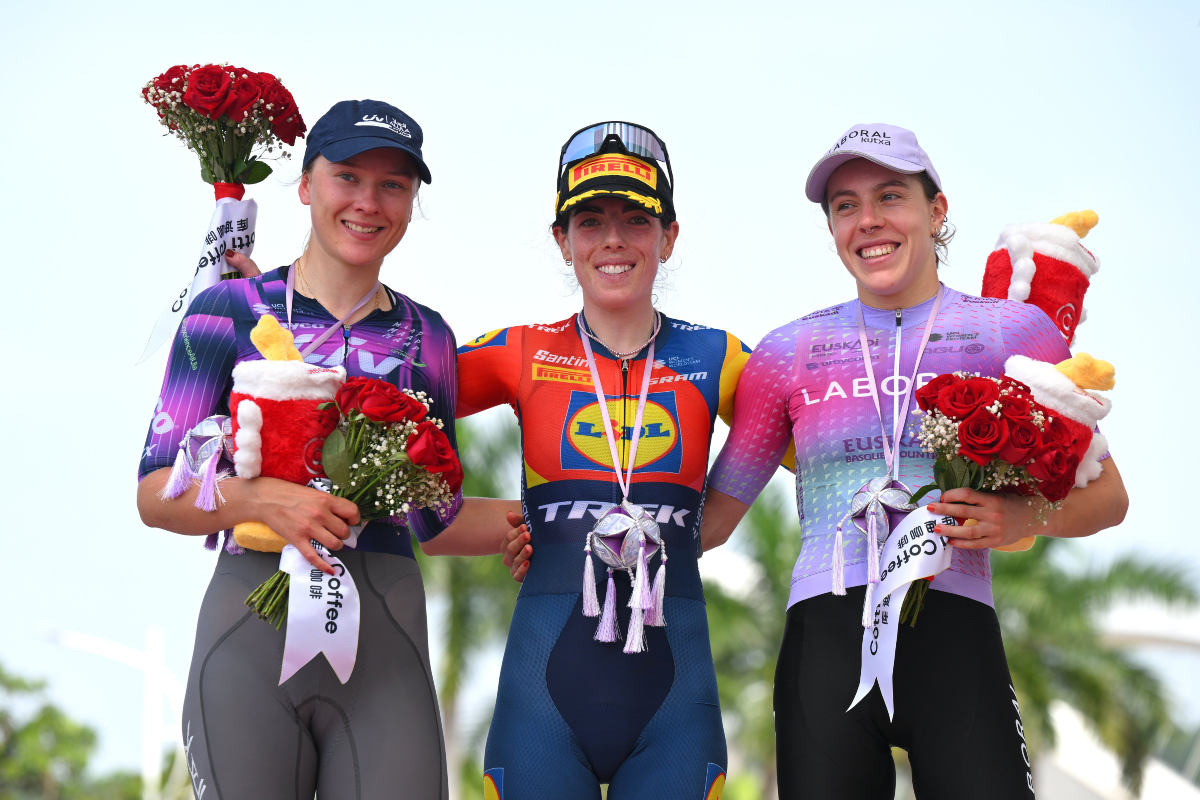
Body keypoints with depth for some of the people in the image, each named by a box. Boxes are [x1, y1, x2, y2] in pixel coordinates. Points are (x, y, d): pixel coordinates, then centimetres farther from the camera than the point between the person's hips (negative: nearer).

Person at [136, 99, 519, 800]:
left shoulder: (426, 338, 13)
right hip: (250, 634, -2)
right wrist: (264, 499, -18)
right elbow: (155, 492, -1)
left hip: (383, 638, 2)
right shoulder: (229, 312, 5)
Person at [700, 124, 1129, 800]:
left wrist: (1023, 518, -9)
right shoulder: (790, 351, 14)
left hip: (955, 636, -1)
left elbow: (1107, 495, 12)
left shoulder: (1014, 331, 10)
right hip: (824, 636, 2)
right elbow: (712, 516, 16)